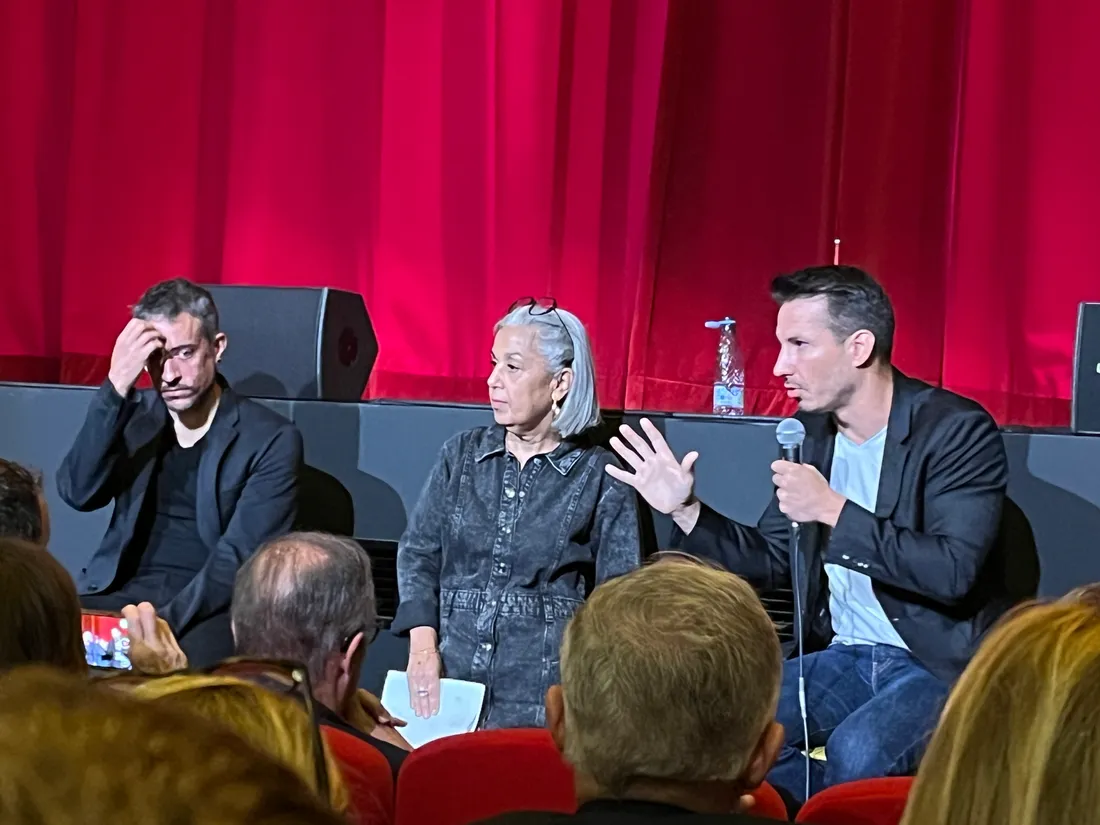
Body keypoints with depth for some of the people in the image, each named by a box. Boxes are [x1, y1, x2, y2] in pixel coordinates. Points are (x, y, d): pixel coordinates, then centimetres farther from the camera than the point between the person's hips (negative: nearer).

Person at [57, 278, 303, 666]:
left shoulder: (271, 439, -2)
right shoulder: (134, 415, 12)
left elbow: (241, 557, -11)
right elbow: (78, 492, -5)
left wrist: (166, 621, -24)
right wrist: (116, 387, -14)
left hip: (209, 609, -4)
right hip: (123, 595, 4)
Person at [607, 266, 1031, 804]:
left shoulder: (957, 430, -13)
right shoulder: (813, 431, 7)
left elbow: (952, 572, -24)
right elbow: (770, 561, 14)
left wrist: (835, 511, -25)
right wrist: (684, 510, 0)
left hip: (943, 665, -6)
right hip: (846, 658, 6)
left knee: (854, 750, -35)